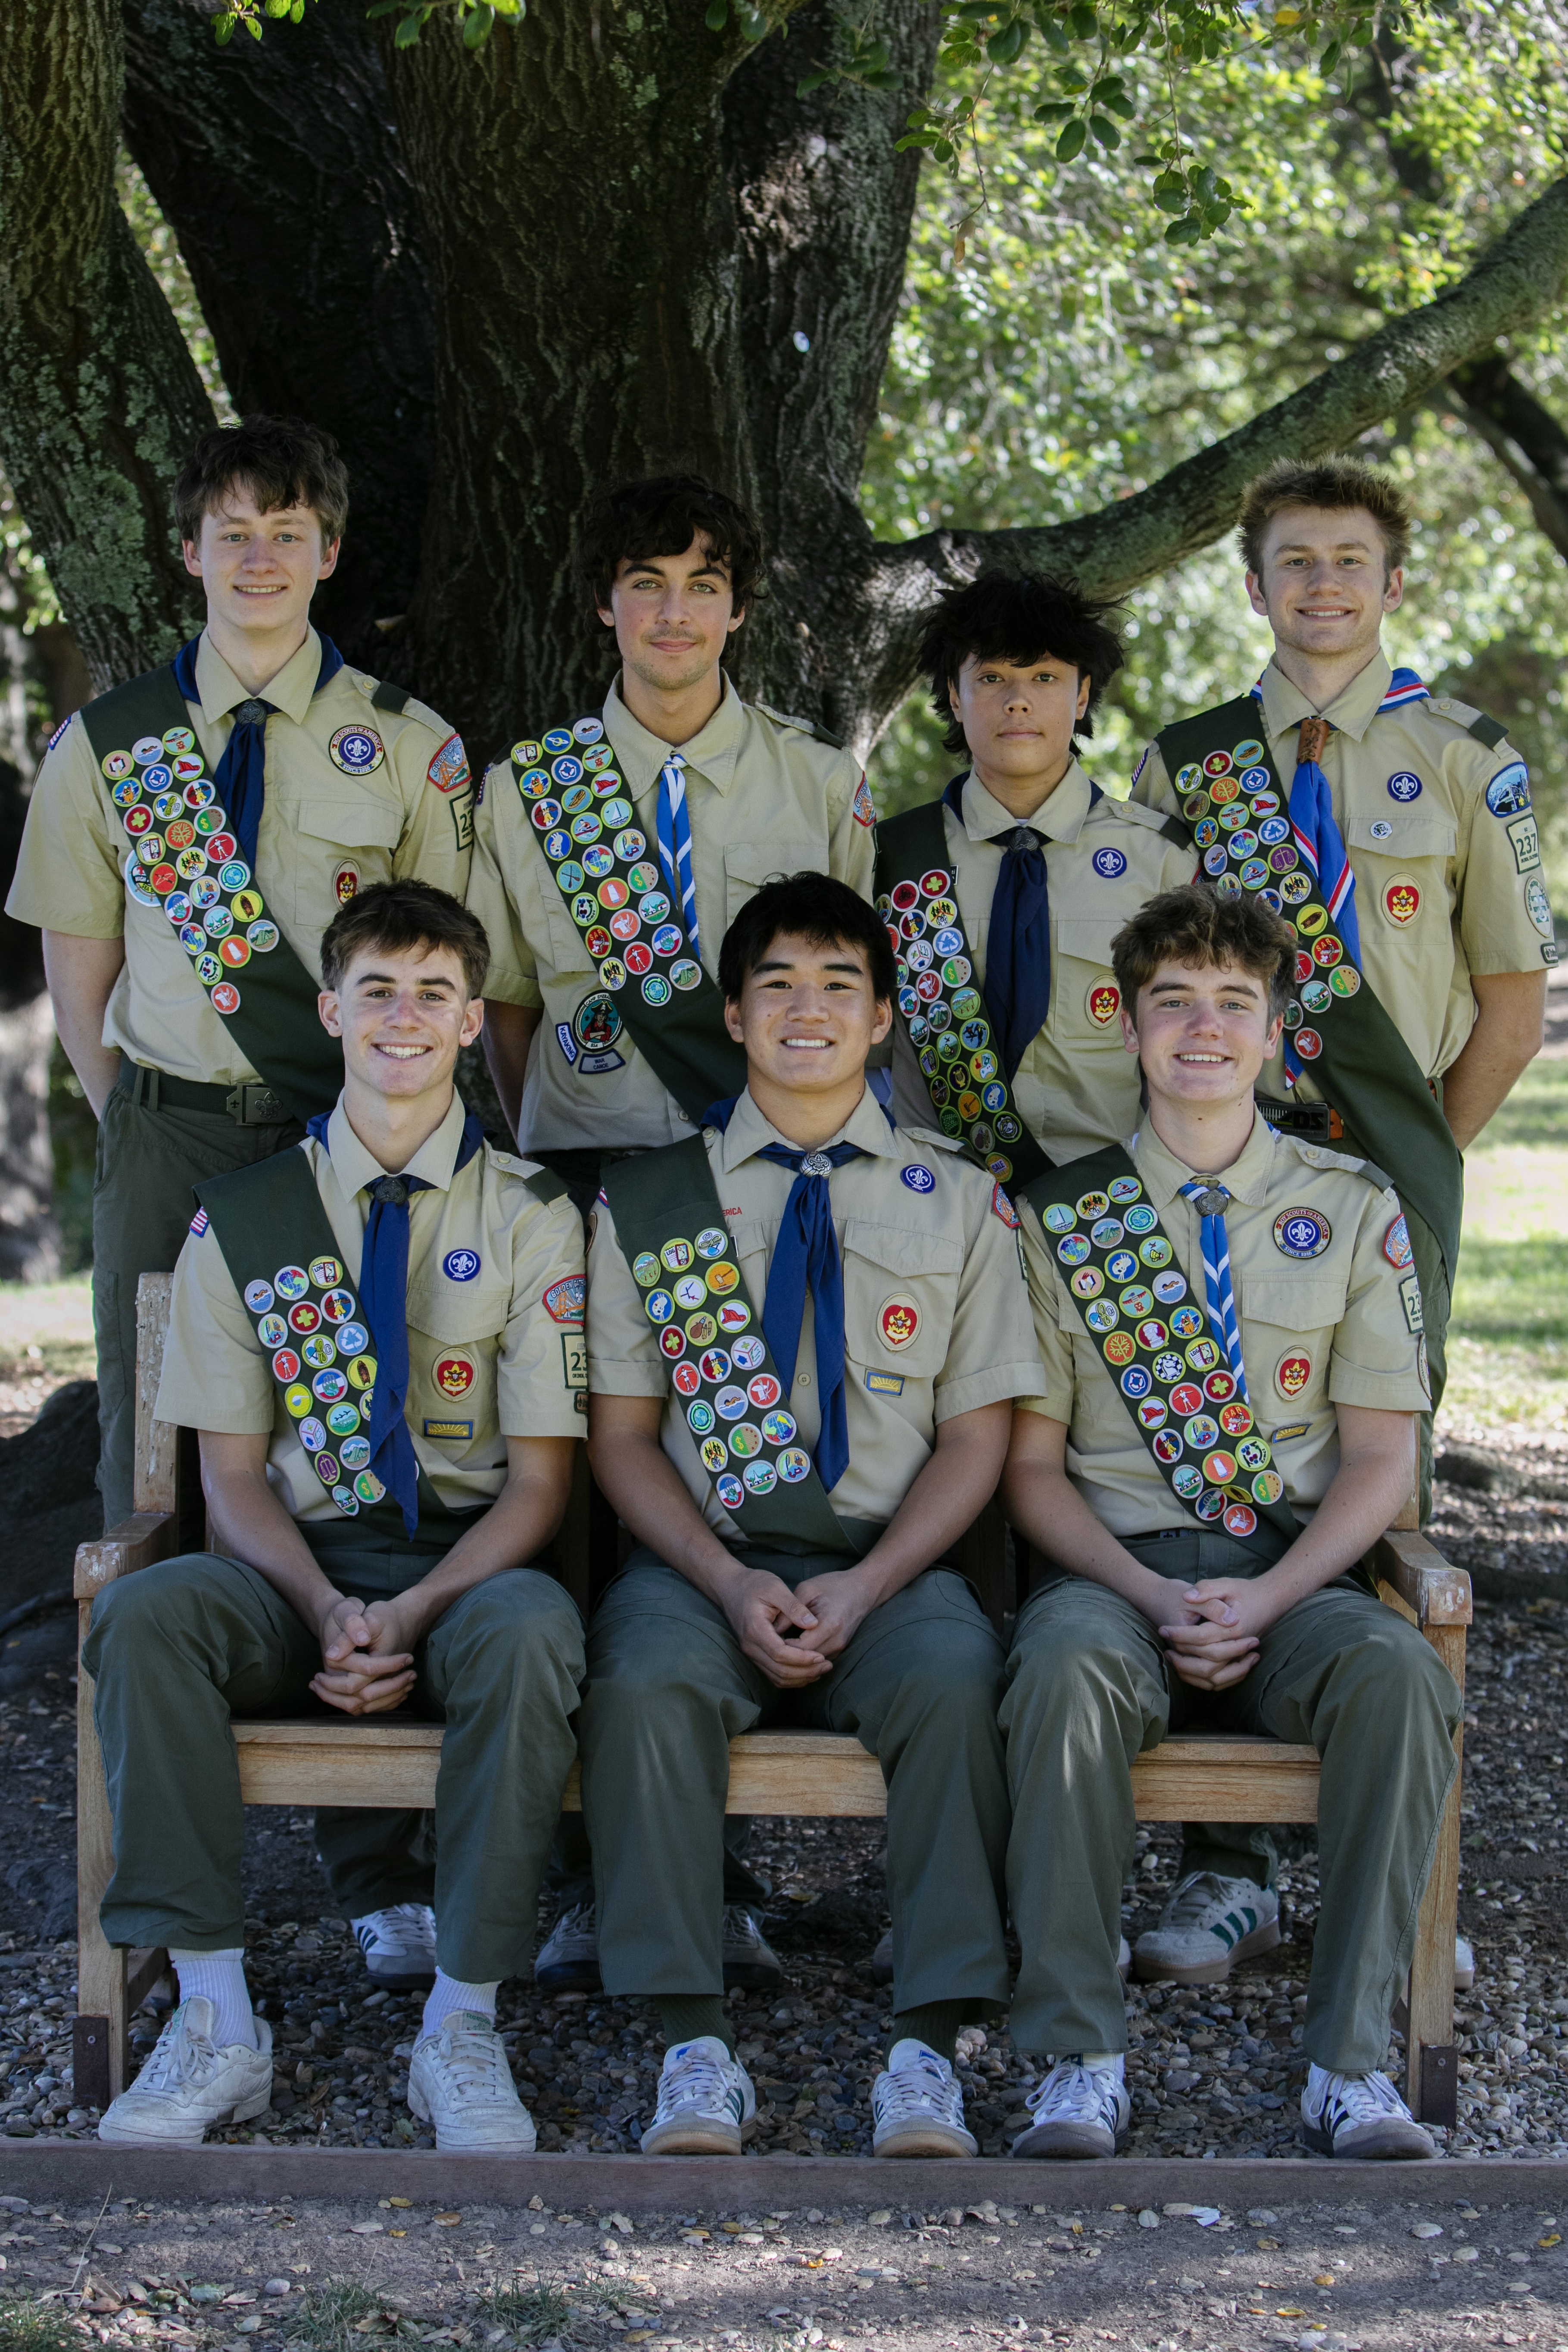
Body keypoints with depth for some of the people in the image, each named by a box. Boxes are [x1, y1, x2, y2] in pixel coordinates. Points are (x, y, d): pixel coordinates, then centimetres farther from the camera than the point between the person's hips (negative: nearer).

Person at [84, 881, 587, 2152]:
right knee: (141, 1616, -31)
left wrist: (414, 1613, -18)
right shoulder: (244, 1219, 8)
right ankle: (218, 2018, -26)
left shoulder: (531, 1217, 3)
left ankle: (462, 2022, -26)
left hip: (470, 1560, -1)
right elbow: (233, 1472, 5)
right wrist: (329, 1610, -16)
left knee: (531, 1634, -38)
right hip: (295, 1561, 2)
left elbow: (541, 1478, 0)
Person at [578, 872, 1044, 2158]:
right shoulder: (649, 1199, 10)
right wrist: (730, 1585, -10)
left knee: (952, 1677, -33)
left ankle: (928, 2045, -29)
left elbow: (975, 1438, 7)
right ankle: (696, 2042, -28)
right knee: (647, 1681, -33)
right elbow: (622, 1436, 7)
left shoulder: (959, 1202, 11)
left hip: (889, 1568, 0)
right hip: (704, 1559, 0)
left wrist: (865, 1589, -10)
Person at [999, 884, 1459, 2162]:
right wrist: (1154, 1599, -11)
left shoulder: (1354, 1209, 11)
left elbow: (1381, 1457, 7)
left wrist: (1264, 1599, -11)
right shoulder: (1062, 1215, 10)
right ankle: (1079, 2063, -31)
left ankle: (1352, 2064, -28)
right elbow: (1032, 1464, 7)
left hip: (1296, 1580, 1)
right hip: (1115, 1567, -1)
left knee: (1398, 1668, -34)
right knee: (1071, 1665, -37)